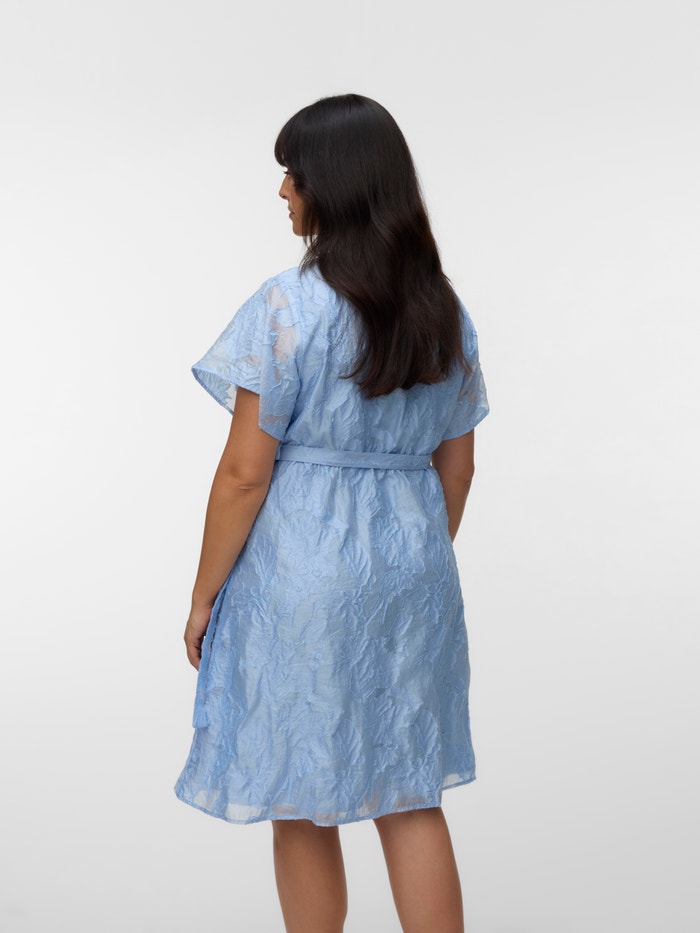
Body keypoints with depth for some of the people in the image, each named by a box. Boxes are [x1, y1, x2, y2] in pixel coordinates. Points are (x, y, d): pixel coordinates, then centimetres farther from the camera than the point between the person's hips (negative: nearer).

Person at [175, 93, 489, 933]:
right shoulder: (446, 312, 4)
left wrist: (204, 596, -4)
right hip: (412, 562, 6)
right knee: (412, 798, 14)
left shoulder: (289, 307, -15)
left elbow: (245, 472, -15)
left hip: (300, 576, -6)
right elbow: (455, 467, 9)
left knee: (302, 809, 10)